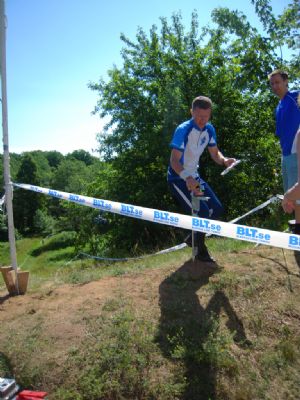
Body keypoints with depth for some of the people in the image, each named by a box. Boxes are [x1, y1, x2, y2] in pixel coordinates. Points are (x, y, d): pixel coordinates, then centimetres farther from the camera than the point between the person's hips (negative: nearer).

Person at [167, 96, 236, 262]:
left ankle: (194, 238, 25)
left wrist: (224, 161, -17)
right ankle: (201, 251, 7)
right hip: (179, 178, -7)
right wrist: (187, 178, -44)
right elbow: (174, 160, -27)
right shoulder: (183, 130, -22)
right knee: (203, 213, -16)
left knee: (217, 210, 5)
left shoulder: (209, 130, -2)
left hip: (194, 176, 7)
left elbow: (215, 153, 7)